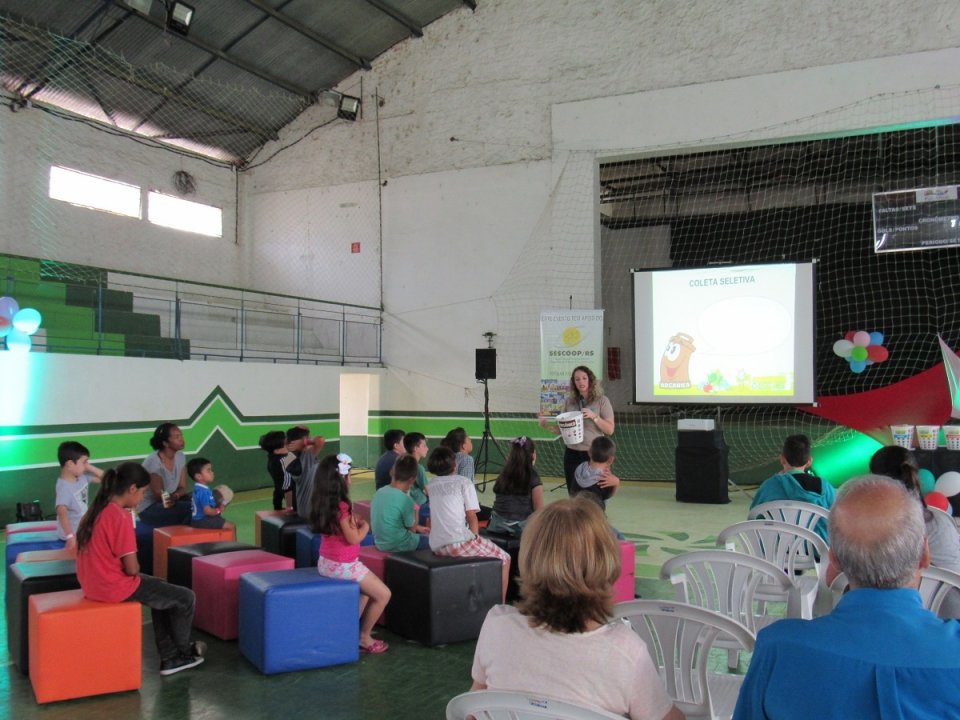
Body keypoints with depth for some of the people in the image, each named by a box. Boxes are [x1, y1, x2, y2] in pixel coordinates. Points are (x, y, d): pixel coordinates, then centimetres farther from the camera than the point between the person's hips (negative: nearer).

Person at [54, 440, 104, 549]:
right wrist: (70, 536, -42)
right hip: (73, 533, -9)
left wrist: (90, 467, -7)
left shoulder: (82, 477, 1)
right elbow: (62, 512, -35)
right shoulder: (64, 487, -25)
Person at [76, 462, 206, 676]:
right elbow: (132, 568, -20)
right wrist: (135, 570, 1)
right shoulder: (120, 517, -23)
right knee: (186, 598, 2)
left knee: (163, 589, 27)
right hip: (114, 587, -10)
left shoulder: (97, 510, 5)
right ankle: (182, 651, 27)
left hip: (94, 583, 10)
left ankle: (170, 658, 27)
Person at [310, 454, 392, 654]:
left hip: (326, 563, 9)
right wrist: (365, 526, -4)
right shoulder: (342, 506, -24)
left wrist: (355, 522, 4)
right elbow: (354, 538, -21)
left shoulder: (322, 503, 2)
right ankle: (364, 637, 15)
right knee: (383, 594, 5)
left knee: (366, 590, 27)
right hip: (342, 565, -9)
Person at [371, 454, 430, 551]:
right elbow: (412, 528, -10)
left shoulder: (379, 492, -1)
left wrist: (418, 528, 17)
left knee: (421, 535, 26)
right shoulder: (405, 499, -24)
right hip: (398, 546, -8)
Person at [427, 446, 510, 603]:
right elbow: (472, 517, -4)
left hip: (436, 547, 7)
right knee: (504, 559, 10)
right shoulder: (463, 482, 0)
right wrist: (476, 538, 7)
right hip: (459, 542, -7)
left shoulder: (432, 485, 15)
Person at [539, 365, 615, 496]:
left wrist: (594, 416, -17)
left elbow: (610, 430, -4)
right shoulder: (569, 401, 5)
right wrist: (547, 425, -8)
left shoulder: (601, 400, -2)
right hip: (572, 454, 3)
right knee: (574, 495, 9)